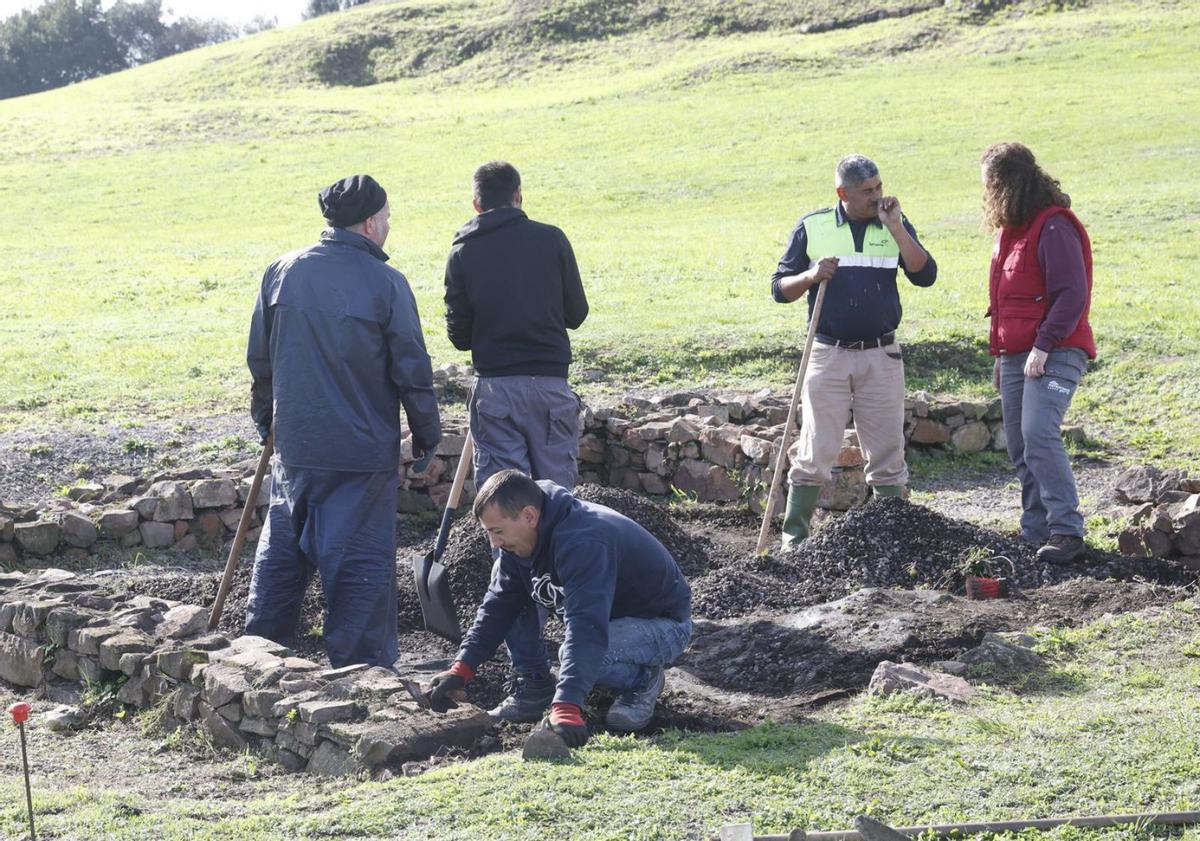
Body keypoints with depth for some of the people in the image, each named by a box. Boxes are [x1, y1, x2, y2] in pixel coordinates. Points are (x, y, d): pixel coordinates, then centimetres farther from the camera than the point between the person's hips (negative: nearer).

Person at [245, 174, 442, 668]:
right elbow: (413, 371, -8)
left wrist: (264, 416, 26)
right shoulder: (386, 283, -11)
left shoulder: (282, 273, 3)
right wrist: (427, 434, 4)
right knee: (360, 562, 1)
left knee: (281, 552, 17)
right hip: (364, 451, -5)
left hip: (294, 446, 5)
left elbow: (259, 358, 12)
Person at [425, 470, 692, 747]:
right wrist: (461, 670, -7)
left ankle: (643, 678, -7)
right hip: (614, 616, 9)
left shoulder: (584, 543, -35)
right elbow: (499, 605, 3)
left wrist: (566, 707, -53)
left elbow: (586, 628, -44)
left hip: (664, 625, -9)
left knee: (580, 653, -34)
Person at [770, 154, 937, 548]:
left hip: (881, 356, 2)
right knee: (814, 455, -2)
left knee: (888, 455, 5)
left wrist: (895, 228, -13)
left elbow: (925, 275, -8)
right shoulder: (813, 227, 3)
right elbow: (780, 287, 6)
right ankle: (794, 536, 4)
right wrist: (810, 276, -14)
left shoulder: (895, 226, 6)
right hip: (829, 354, -1)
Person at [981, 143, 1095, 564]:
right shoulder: (1011, 228, 19)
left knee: (1039, 434, -23)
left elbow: (1072, 294, -19)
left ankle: (1067, 531, -21)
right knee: (1020, 448, 7)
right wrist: (1000, 355, 23)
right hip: (1016, 355, 10)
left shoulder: (1054, 227, -12)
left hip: (1053, 354, -10)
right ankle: (1037, 533, 13)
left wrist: (1043, 346, -22)